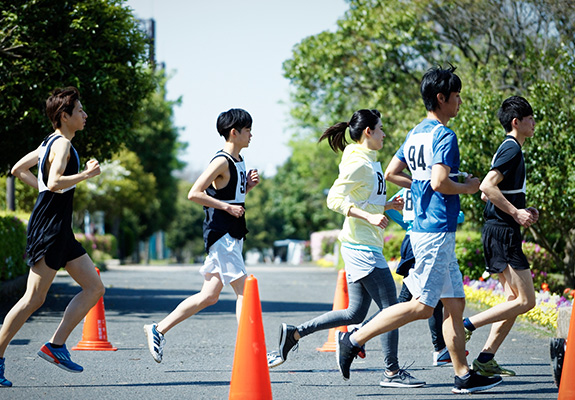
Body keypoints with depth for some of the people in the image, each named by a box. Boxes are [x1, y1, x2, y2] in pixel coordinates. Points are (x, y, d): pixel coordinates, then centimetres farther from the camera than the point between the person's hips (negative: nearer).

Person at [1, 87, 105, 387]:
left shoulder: (50, 143, 17)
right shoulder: (62, 144, -12)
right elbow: (55, 182, -28)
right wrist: (87, 174, -19)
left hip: (60, 230, 10)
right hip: (49, 228, -10)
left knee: (94, 288, 8)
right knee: (34, 298, -9)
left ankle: (56, 345, 7)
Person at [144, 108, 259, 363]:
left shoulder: (238, 161, 16)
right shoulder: (221, 162, -13)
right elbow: (194, 194, -19)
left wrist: (248, 186, 9)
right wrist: (227, 207, -18)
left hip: (231, 237, 10)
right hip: (220, 235, -10)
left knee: (209, 296, 9)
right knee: (243, 291, -9)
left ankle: (158, 330, 14)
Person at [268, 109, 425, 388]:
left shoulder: (369, 162, 16)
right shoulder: (359, 164, -14)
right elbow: (334, 199, -21)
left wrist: (387, 205, 15)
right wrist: (369, 216, -27)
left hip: (359, 248, 10)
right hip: (363, 247, -10)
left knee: (356, 313, 11)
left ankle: (294, 333, 14)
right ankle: (392, 372, 1)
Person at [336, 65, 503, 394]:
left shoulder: (417, 134, 14)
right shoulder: (444, 135, -14)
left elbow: (391, 173, 18)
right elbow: (440, 182, -24)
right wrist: (467, 188, -7)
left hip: (426, 228, 10)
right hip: (438, 230, -10)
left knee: (455, 303, 10)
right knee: (422, 306, -7)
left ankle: (464, 375, 11)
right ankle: (354, 340, -5)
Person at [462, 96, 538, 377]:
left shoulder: (509, 149, 19)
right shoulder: (512, 149, -12)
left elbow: (488, 193, 24)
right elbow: (487, 186, -23)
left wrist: (522, 210, 15)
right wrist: (516, 213, -17)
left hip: (498, 232, 10)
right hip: (503, 232, -10)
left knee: (515, 299, 11)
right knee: (525, 301, -9)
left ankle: (486, 359, 8)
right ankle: (466, 326, -10)